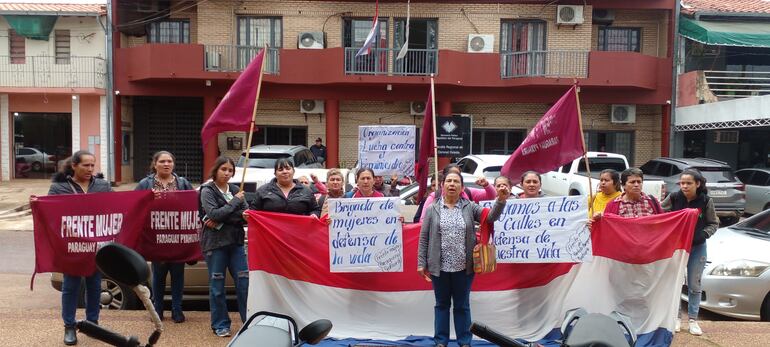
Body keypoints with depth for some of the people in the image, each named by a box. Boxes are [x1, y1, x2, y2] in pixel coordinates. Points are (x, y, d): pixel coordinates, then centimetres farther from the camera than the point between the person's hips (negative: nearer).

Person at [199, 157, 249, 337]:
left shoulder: (235, 189, 11)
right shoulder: (207, 190, -1)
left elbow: (246, 214, -1)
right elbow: (214, 213, -16)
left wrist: (221, 221, -12)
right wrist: (235, 201, -11)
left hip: (235, 241, 4)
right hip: (215, 243, -3)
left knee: (244, 282, 1)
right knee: (217, 285, 2)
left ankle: (249, 321, 10)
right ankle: (220, 324, 14)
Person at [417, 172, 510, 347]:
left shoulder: (470, 207, 4)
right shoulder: (432, 209, 2)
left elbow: (490, 217, -5)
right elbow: (424, 238, 2)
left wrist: (501, 200, -22)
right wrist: (421, 263, -2)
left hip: (463, 267, 0)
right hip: (439, 267, 0)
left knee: (462, 306, 10)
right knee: (442, 304, 11)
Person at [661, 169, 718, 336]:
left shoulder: (706, 201, -10)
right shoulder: (674, 198, -11)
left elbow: (714, 223, -1)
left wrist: (703, 234, -18)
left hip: (697, 247, 0)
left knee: (694, 285, 8)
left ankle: (693, 319, 20)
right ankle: (676, 317, 23)